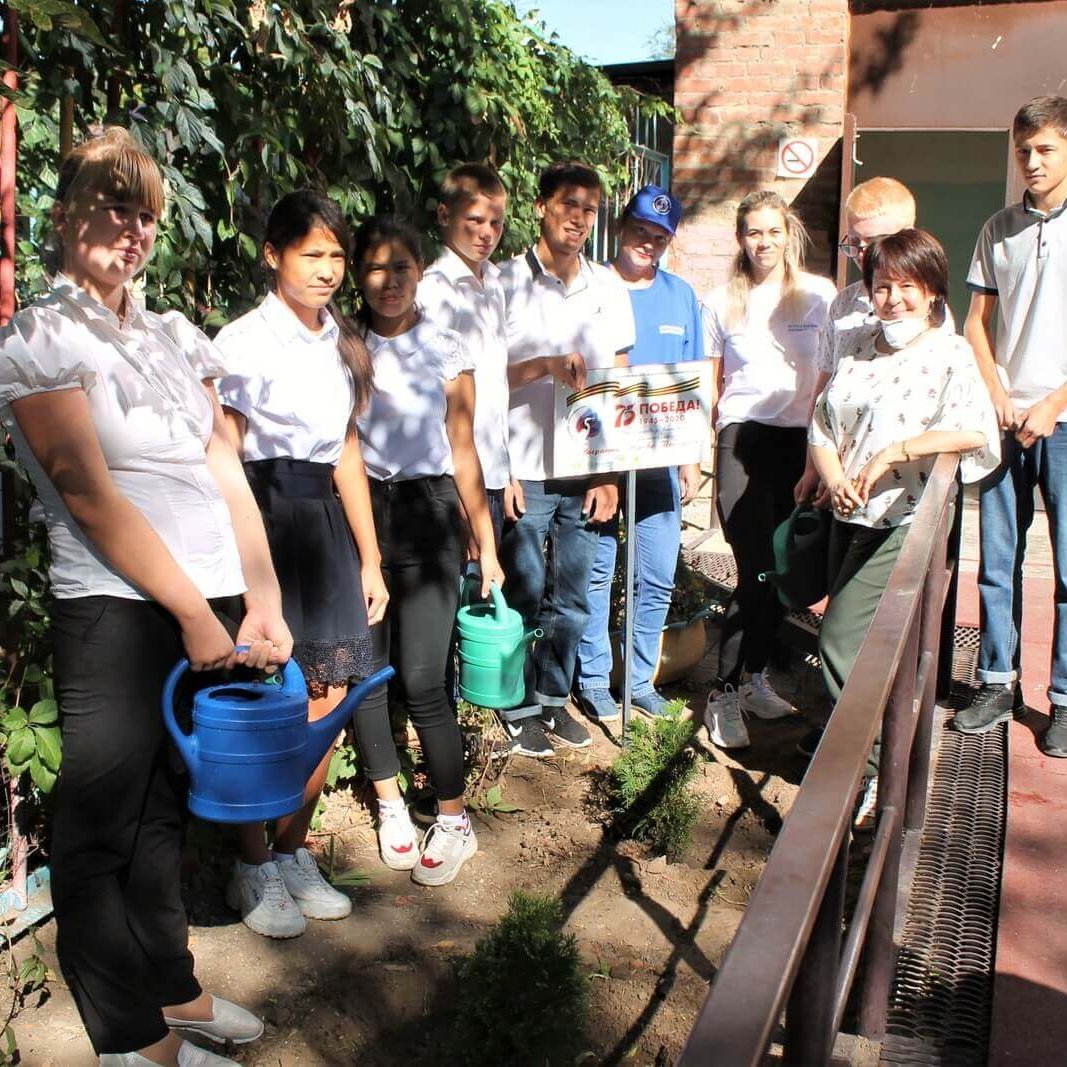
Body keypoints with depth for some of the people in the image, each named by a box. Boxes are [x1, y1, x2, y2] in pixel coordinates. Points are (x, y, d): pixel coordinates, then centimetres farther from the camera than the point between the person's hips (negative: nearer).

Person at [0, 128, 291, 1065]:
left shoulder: (177, 338, 14)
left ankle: (172, 990, 33)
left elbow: (227, 474, 10)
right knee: (102, 826, 2)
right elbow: (91, 498, -11)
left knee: (165, 810, 18)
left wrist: (264, 602, 2)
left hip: (210, 603, 6)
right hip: (117, 612, -6)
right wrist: (193, 614, -12)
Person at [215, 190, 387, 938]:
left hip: (327, 523, 6)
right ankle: (254, 869, 19)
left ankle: (294, 853, 24)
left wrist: (370, 559, 14)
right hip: (264, 521, -6)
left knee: (328, 702, 7)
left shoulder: (343, 342, 12)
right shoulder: (244, 341, -8)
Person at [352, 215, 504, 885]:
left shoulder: (447, 350, 1)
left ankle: (456, 824, 8)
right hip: (361, 511, 3)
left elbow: (463, 453, 4)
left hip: (427, 512, -3)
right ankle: (391, 805, 22)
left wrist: (486, 545, 2)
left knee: (422, 679, -7)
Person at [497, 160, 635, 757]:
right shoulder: (507, 282, -4)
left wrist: (611, 473, 5)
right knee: (524, 598, 5)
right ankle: (520, 709, 21)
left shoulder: (610, 288, 9)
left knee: (572, 599, 11)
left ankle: (555, 698, 27)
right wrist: (546, 365, -19)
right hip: (524, 472, -4)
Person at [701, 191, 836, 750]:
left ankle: (755, 676, 24)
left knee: (783, 567, 6)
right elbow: (711, 383, 11)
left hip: (801, 438, 2)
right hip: (743, 438, -2)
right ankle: (724, 693, 2)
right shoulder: (722, 303, 7)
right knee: (756, 570, -9)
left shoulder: (819, 295, 5)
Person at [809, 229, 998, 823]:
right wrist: (835, 479, -8)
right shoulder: (857, 345, 10)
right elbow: (823, 426, 9)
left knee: (842, 640, -14)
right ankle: (864, 746, 35)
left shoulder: (949, 354, -8)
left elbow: (977, 429, -25)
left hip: (908, 522, -7)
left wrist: (896, 451, -25)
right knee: (865, 642, 15)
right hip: (852, 518, 7)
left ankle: (877, 773, 0)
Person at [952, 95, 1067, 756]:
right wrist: (999, 397, -2)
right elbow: (977, 323, 12)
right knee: (997, 560, 7)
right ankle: (999, 684, 19)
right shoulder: (1000, 230, 11)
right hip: (1006, 419, 4)